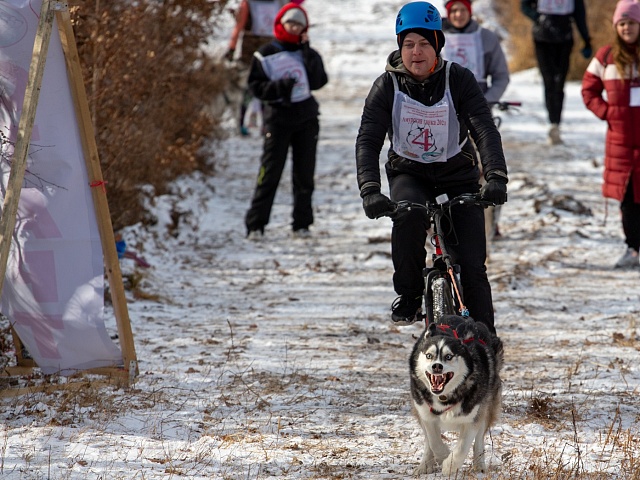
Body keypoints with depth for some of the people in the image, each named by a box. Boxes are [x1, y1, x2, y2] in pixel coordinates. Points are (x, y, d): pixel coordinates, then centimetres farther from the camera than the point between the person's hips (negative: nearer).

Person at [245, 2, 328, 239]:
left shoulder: (308, 54, 7)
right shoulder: (266, 54, 0)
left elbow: (318, 82, -7)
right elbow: (256, 86, -3)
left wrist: (307, 52, -11)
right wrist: (278, 87, -19)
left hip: (306, 118, 3)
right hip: (278, 119, -3)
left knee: (304, 174, 5)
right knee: (270, 173, -7)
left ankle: (302, 223, 14)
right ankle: (255, 224, -4)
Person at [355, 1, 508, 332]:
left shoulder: (458, 79, -13)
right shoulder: (387, 86, -11)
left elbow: (485, 130, -21)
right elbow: (368, 140, -18)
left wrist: (496, 177, -38)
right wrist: (370, 190, -35)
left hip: (458, 174, 0)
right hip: (409, 173, 0)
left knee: (471, 265, -9)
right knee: (409, 214, -35)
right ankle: (408, 296, -17)